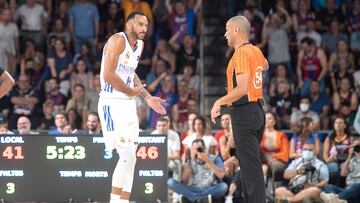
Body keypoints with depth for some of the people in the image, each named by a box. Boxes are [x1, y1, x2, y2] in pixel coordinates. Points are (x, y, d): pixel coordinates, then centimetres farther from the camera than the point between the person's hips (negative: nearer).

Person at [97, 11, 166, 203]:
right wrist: (132, 91, -10)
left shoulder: (139, 44, 14)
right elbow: (108, 75, -20)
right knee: (128, 156, -15)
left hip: (128, 104, 9)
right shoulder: (118, 40, -13)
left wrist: (147, 97, 20)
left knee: (129, 158, 8)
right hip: (112, 103, -9)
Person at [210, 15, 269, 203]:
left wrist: (219, 102, -17)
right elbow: (265, 66, 37)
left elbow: (242, 89, -23)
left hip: (244, 113, -9)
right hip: (257, 110, 9)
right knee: (250, 165, 15)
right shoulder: (256, 51, 11)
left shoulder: (241, 53, -15)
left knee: (251, 167, -11)